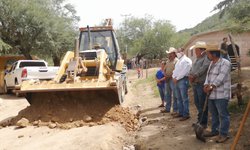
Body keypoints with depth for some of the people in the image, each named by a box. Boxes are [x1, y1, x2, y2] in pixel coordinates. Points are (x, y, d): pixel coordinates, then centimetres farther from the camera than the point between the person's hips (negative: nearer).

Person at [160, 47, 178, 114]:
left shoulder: (176, 61, -8)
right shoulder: (168, 61, 18)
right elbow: (164, 69, 20)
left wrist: (170, 76, -18)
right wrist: (165, 74, 0)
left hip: (173, 79, -8)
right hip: (167, 79, 8)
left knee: (174, 95, -3)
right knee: (167, 95, 13)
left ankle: (175, 109, 4)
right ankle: (167, 108, 23)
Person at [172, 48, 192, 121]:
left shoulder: (186, 60, -7)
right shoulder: (179, 61, 23)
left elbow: (184, 71, -17)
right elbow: (175, 70, 20)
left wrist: (177, 78, -14)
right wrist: (174, 77, 2)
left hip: (183, 80, -9)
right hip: (176, 81, 9)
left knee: (184, 98, -7)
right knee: (179, 98, 12)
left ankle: (186, 114, -3)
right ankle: (180, 112, 20)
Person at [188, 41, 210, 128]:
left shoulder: (207, 58, -10)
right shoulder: (197, 58, 18)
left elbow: (204, 68, -22)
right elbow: (192, 69, 18)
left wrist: (194, 76, -18)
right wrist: (190, 75, -1)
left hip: (202, 84, -9)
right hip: (195, 84, 9)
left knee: (202, 104, -2)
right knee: (197, 103, 16)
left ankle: (203, 123, 8)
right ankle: (200, 119, 30)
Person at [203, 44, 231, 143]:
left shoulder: (225, 63, -11)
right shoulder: (212, 63, 16)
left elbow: (220, 77, -20)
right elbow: (208, 75, 12)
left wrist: (212, 86, -23)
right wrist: (206, 85, -5)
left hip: (221, 94, -9)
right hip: (212, 94, 9)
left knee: (223, 115, -1)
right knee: (214, 114, 17)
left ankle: (223, 134, 7)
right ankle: (215, 130, 30)